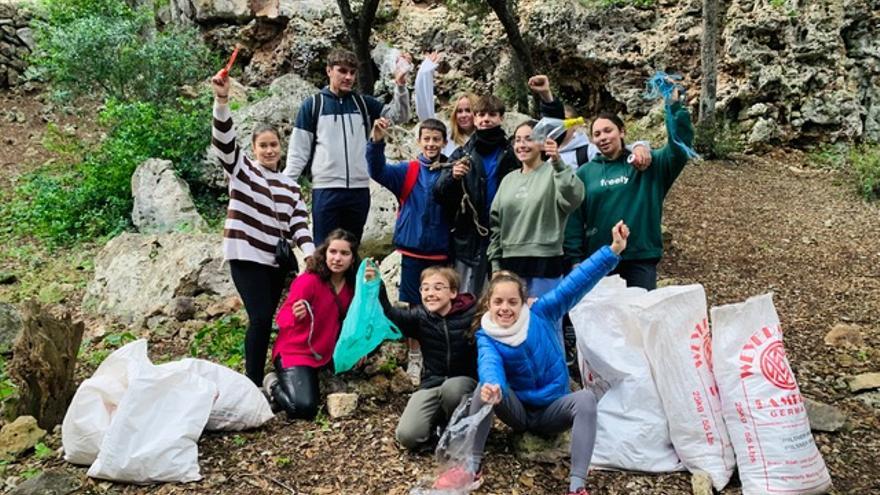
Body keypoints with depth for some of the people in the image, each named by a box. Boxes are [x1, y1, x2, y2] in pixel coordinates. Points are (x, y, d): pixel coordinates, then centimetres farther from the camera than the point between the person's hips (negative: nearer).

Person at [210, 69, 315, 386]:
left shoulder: (290, 187, 14)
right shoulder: (241, 170, 3)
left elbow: (299, 224, 5)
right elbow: (223, 141, -15)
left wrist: (310, 253, -13)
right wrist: (221, 101, -30)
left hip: (276, 261, 5)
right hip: (247, 256, -5)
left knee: (265, 320, 8)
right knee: (261, 318, -14)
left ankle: (258, 377, 19)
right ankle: (253, 383, -5)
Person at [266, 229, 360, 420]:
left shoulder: (351, 285, -3)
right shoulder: (308, 281, -22)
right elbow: (281, 319, -18)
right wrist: (295, 316, -39)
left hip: (325, 354, 7)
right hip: (294, 352, -7)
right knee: (303, 408, -22)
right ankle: (274, 384, 7)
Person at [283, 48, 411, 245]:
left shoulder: (363, 103, 10)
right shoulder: (313, 104, 2)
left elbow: (399, 116, 6)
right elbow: (298, 151, 2)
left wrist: (400, 87, -11)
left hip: (359, 189, 3)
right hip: (325, 190, -3)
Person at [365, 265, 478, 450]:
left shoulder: (470, 313, -8)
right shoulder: (420, 316, -1)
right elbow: (393, 315, -19)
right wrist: (377, 288, -35)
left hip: (464, 380, -2)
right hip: (432, 383, 2)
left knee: (451, 388, -39)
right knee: (407, 435, -18)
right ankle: (440, 416, 14)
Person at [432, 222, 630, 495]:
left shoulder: (541, 314, -8)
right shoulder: (486, 337, -10)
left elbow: (575, 283, -19)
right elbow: (489, 365, -33)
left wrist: (613, 250, -29)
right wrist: (493, 387, -58)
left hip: (552, 411, 0)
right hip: (518, 410, 0)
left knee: (585, 398, -32)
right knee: (486, 387, -29)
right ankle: (471, 468, -22)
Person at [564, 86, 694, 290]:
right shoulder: (585, 173, 5)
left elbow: (680, 145, -10)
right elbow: (574, 220, 3)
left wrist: (675, 106, -18)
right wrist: (575, 260, -2)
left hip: (641, 260, -1)